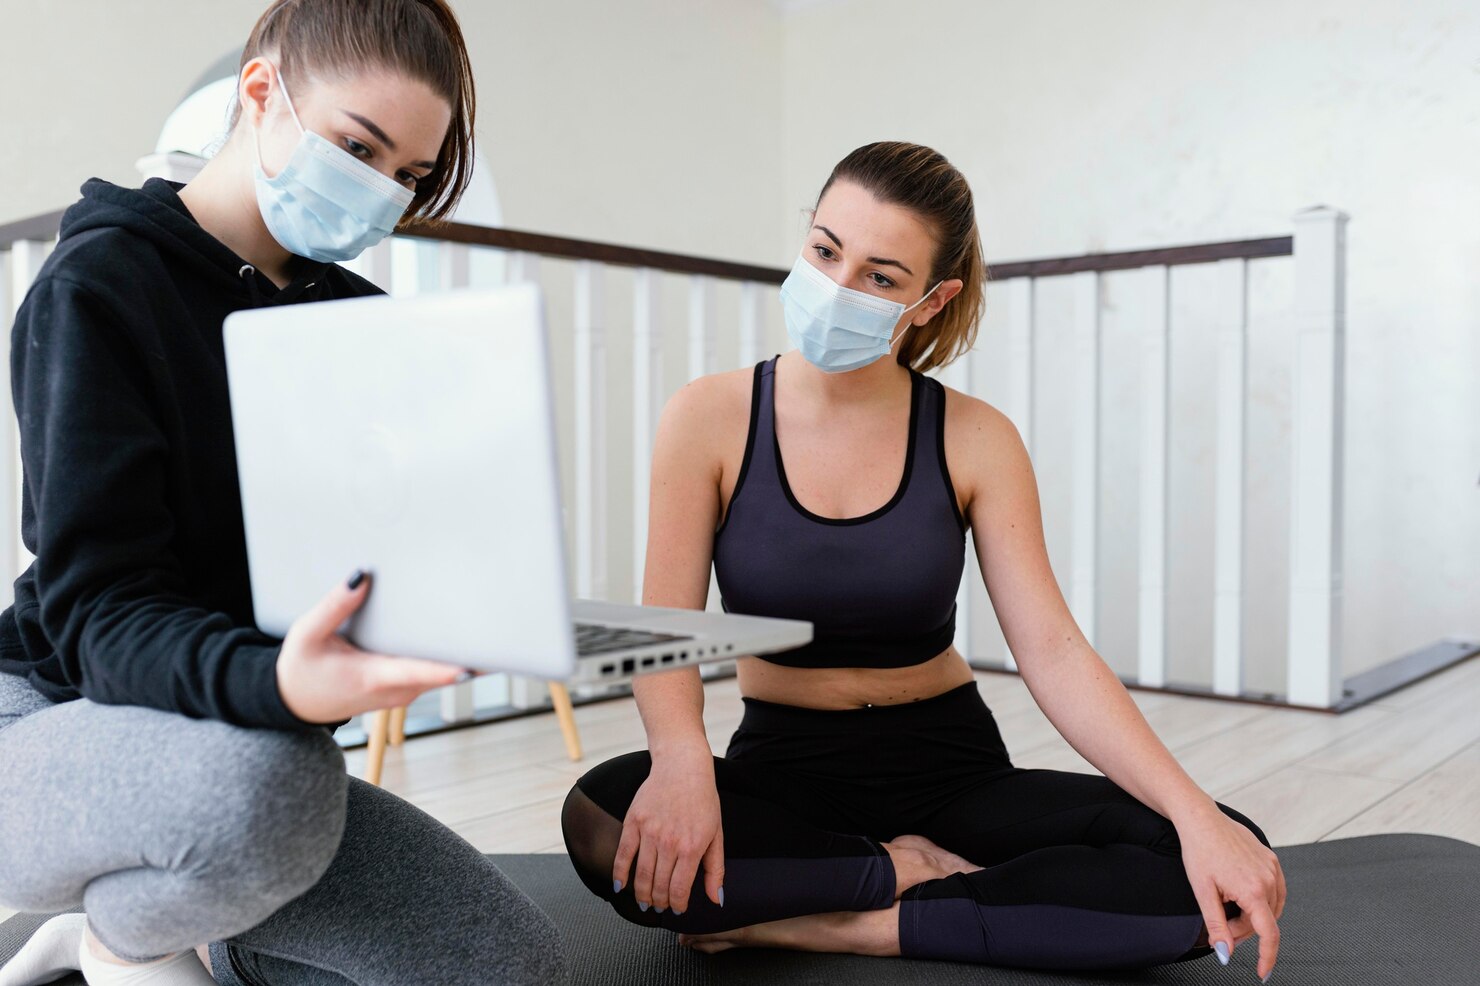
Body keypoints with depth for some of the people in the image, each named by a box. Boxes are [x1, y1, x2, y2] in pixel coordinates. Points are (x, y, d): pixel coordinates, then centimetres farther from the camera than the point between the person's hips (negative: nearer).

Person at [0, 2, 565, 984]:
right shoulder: (100, 285, -13)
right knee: (266, 780, -41)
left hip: (265, 747, 6)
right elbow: (99, 611, -22)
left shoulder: (358, 318, 7)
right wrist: (278, 685, -43)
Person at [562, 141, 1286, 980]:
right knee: (602, 818, -33)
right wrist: (681, 757, -36)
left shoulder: (975, 440, -5)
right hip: (782, 764, -1)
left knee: (1223, 873, -21)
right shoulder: (710, 420, -7)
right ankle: (911, 871, -12)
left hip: (948, 764, 2)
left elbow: (1053, 651, -11)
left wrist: (1198, 816, -25)